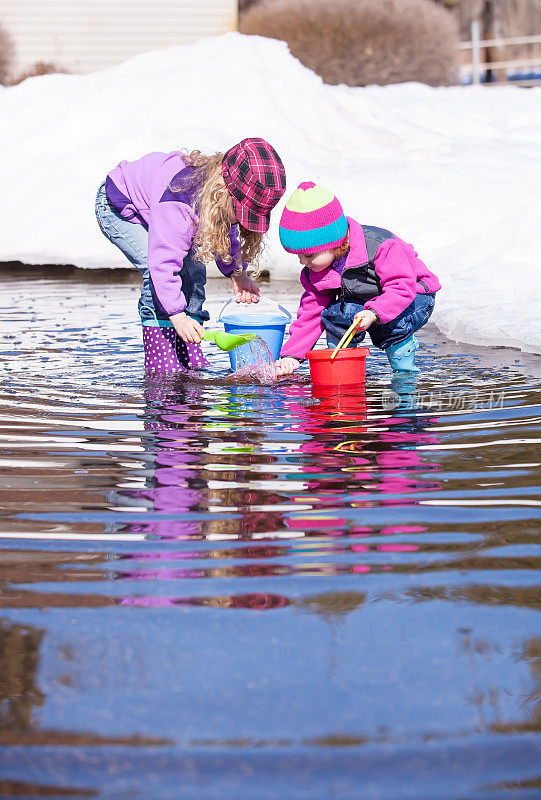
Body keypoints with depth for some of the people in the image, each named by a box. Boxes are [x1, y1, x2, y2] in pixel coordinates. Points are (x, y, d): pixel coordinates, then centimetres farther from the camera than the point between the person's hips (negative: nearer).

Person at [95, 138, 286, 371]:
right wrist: (177, 315, -41)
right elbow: (163, 261, -42)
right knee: (157, 273, -25)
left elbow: (226, 233, 5)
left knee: (194, 271, -4)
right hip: (116, 209, -8)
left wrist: (237, 272, -8)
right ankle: (159, 361, -20)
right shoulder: (179, 203, -43)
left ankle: (188, 354, 0)